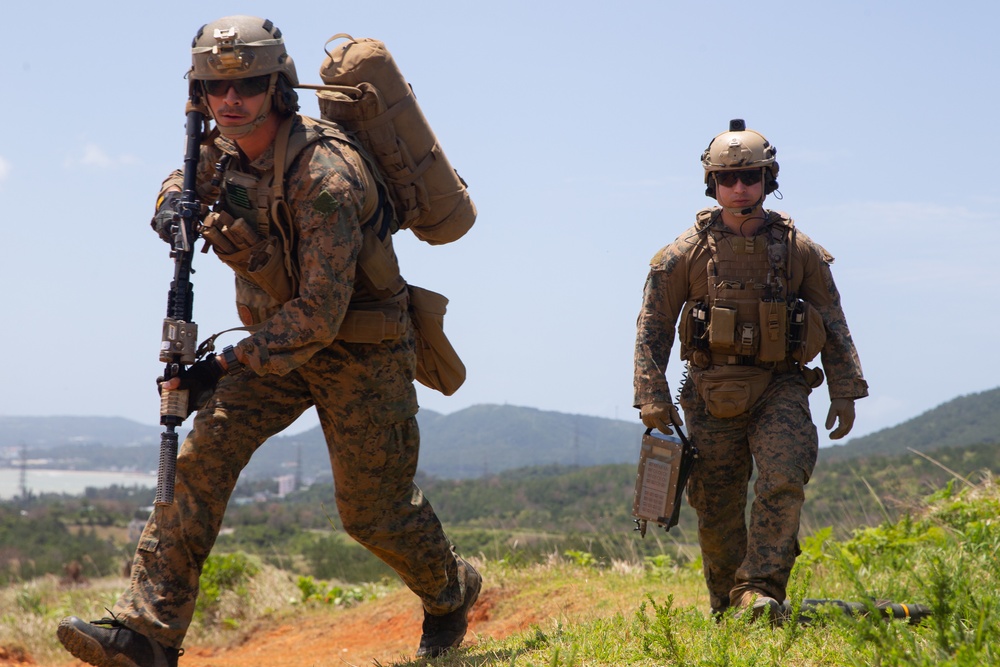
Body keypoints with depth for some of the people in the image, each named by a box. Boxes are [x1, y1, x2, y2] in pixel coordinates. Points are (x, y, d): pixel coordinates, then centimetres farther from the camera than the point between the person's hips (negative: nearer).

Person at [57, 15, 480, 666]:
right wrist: (172, 205, -6)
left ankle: (452, 591, 37)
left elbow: (321, 313, -31)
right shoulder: (226, 152, -5)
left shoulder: (324, 175, -30)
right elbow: (189, 176, 20)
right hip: (281, 338, 6)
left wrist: (225, 365, -29)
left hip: (358, 351, -6)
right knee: (204, 453, -13)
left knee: (373, 509, 5)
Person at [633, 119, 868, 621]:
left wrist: (845, 391, 5)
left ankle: (760, 589, -19)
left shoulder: (799, 250, 3)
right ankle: (726, 603, 19)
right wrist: (652, 396, -4)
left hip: (780, 390, 0)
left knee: (783, 481, -21)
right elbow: (652, 328, 3)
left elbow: (833, 325, 10)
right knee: (716, 507, 3)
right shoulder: (687, 254, 0)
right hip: (712, 396, 0)